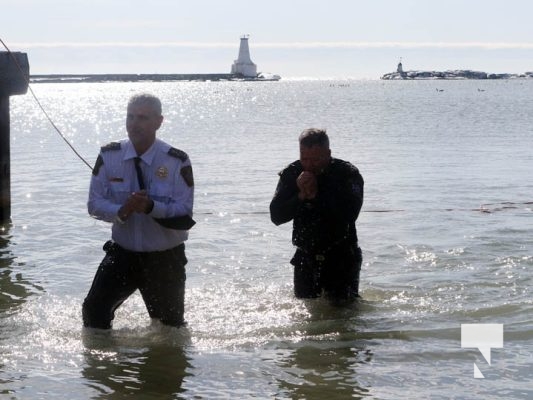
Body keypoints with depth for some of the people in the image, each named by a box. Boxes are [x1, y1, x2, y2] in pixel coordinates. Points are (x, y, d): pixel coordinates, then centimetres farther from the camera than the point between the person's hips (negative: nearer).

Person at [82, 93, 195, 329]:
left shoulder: (177, 162, -13)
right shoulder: (109, 156, -5)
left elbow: (184, 212, -15)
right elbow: (95, 203, -4)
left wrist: (151, 207, -34)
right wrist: (120, 211, -26)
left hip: (165, 259, -1)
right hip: (122, 253, 2)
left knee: (170, 327, 13)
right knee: (94, 309, -15)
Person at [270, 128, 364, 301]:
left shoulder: (348, 174, -12)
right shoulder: (291, 174, -2)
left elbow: (349, 215, -26)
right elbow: (276, 216, -8)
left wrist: (316, 195, -26)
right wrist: (301, 196, -22)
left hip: (341, 259, -3)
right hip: (306, 257, 4)